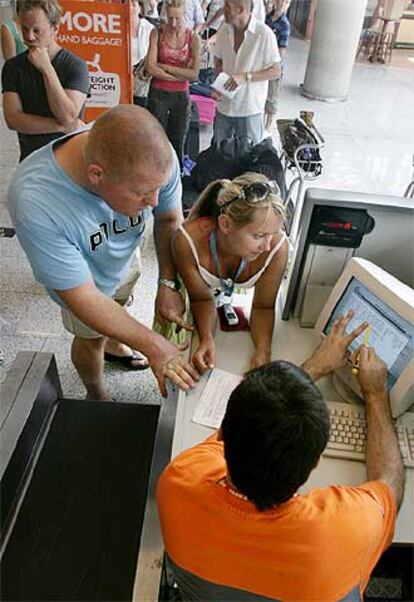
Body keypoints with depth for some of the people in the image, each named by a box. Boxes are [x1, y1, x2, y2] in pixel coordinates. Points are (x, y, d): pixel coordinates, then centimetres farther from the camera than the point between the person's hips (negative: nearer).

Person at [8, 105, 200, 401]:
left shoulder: (156, 157, -36)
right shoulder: (35, 204, -45)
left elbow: (169, 218, -14)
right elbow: (85, 299, -36)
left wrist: (168, 283, -22)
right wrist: (152, 345, -35)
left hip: (125, 257, 4)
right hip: (82, 278, -3)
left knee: (118, 312, 31)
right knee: (91, 337, 21)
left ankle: (114, 345, 67)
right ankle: (97, 394, 54)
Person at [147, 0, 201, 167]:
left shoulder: (193, 38, -2)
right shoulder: (157, 33, -2)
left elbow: (194, 74, -10)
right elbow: (151, 68, -11)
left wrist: (166, 67, -12)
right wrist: (181, 74, -12)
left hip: (181, 97, 1)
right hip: (158, 95, 0)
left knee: (177, 143, 7)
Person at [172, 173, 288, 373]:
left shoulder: (277, 246, -39)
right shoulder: (188, 240, -40)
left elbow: (263, 306, -21)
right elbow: (202, 298, -22)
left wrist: (263, 350, -37)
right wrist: (207, 339, -39)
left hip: (242, 297, 1)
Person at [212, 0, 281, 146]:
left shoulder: (264, 34, -15)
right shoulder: (224, 30, 1)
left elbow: (276, 72, -11)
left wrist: (245, 76, -23)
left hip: (250, 110, -4)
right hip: (224, 106, 5)